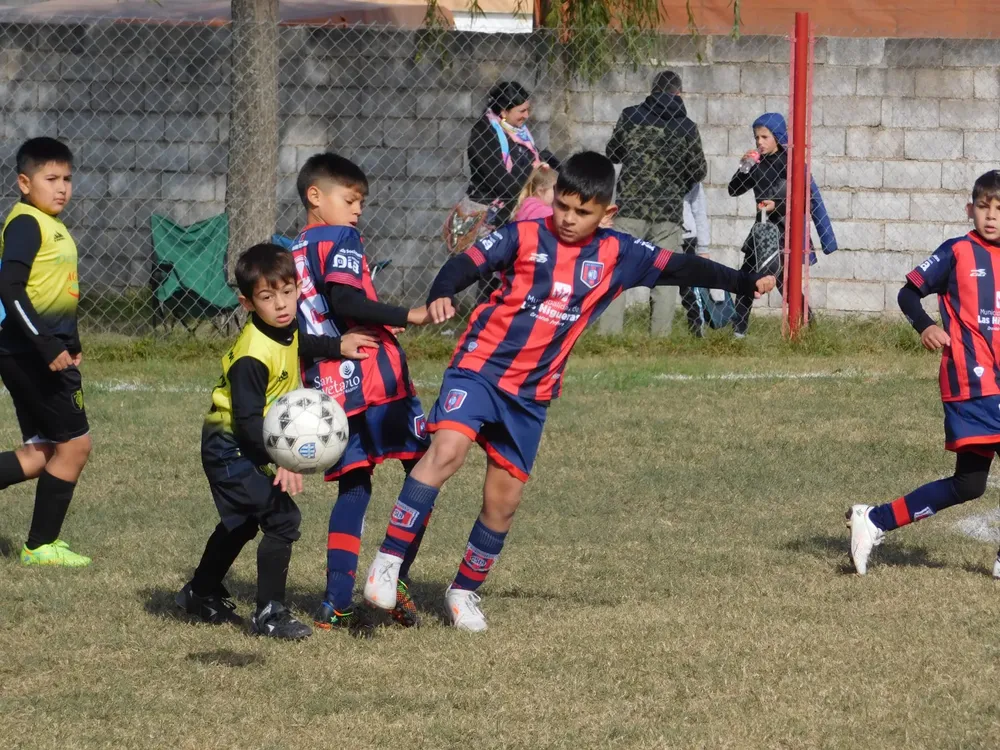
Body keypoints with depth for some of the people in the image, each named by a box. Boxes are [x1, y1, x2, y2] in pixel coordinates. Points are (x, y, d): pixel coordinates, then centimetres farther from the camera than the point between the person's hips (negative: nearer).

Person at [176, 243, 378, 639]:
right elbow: (247, 419, -32)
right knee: (282, 518, -18)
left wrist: (338, 346, 18)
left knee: (241, 522, 27)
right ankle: (270, 613, -12)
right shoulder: (252, 356, -30)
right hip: (231, 448, -10)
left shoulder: (284, 329, -2)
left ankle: (201, 594, 46)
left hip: (246, 448, 10)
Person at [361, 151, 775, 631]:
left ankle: (465, 591, 28)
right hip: (480, 367, -4)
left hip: (531, 393, 4)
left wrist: (745, 282, -1)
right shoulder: (525, 237, -6)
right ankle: (387, 563, -22)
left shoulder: (617, 255, 3)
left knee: (504, 498, 8)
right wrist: (440, 296, -36)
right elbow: (469, 263, -16)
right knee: (447, 450, -26)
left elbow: (679, 268, 5)